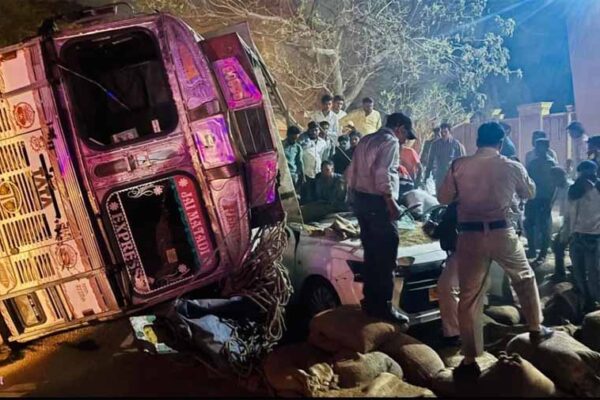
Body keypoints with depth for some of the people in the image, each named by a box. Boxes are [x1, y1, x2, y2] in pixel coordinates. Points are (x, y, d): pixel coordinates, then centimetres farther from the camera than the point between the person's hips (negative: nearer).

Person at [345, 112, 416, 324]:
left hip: (360, 200, 9)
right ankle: (383, 306, -3)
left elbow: (351, 172, 19)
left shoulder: (366, 140, 18)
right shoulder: (391, 141, -9)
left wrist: (353, 196, 25)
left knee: (371, 253, 15)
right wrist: (391, 202, -19)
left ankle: (370, 302, 21)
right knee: (386, 255, -5)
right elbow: (383, 174, -22)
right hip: (377, 202, -9)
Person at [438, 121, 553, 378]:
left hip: (470, 236, 0)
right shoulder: (512, 167, 0)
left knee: (469, 297, 6)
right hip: (502, 233, 1)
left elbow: (443, 198, 4)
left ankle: (470, 360, 10)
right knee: (524, 279, 28)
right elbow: (530, 193, 18)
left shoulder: (459, 166, -3)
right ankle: (536, 329, 43)